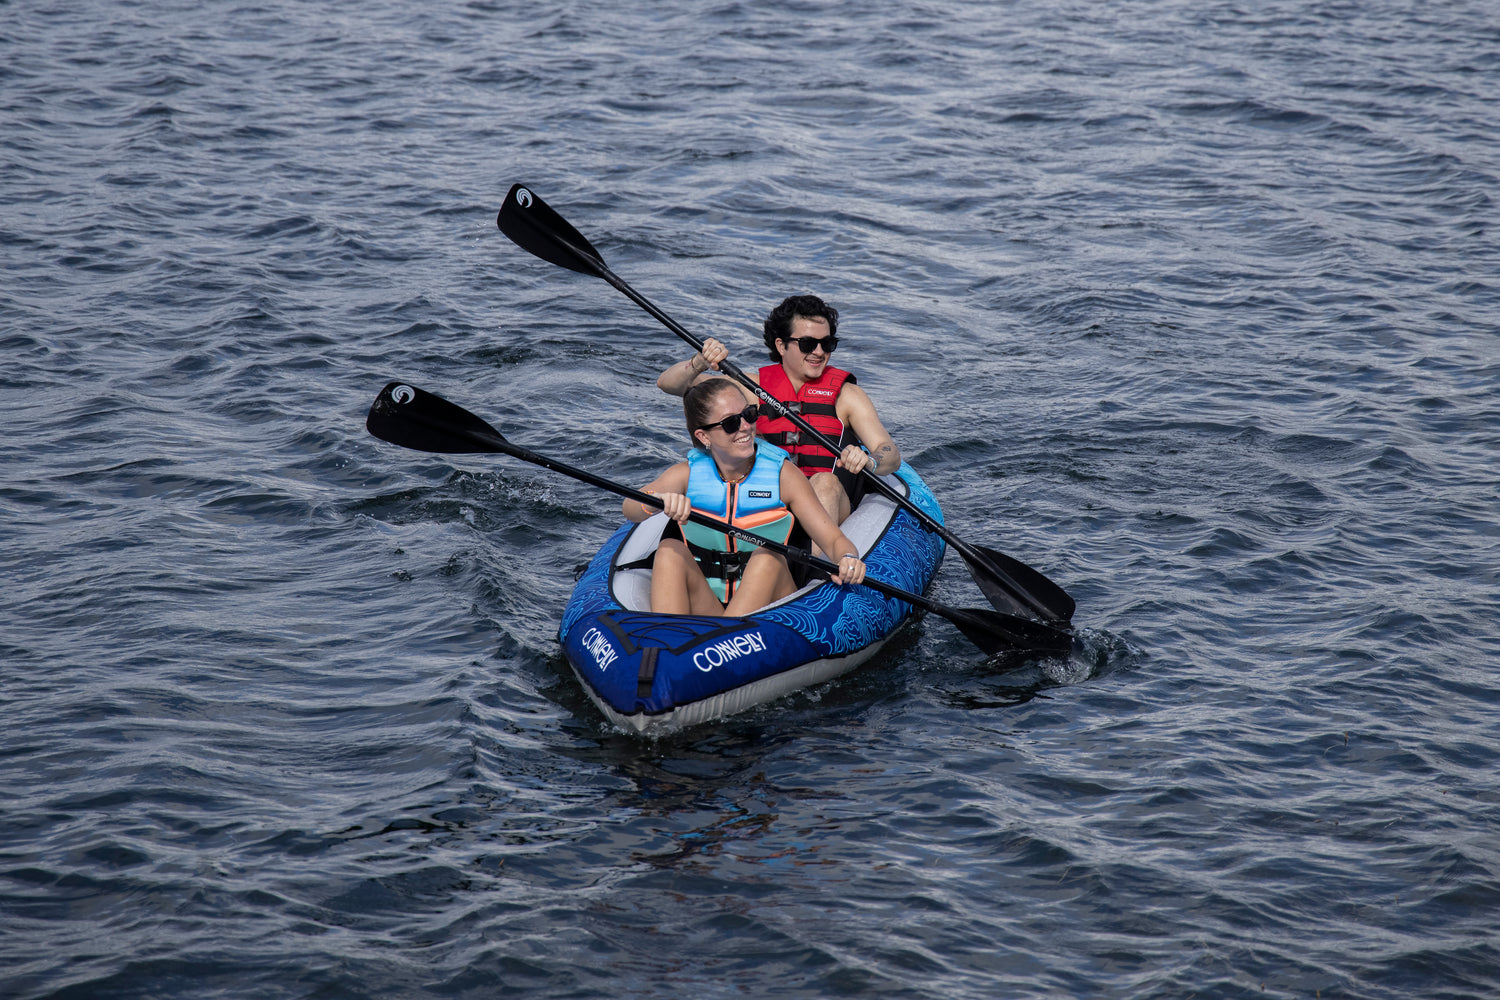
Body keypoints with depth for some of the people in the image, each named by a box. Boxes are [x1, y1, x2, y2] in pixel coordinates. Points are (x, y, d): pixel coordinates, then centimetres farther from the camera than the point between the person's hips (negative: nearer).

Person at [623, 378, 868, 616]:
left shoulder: (782, 473, -4)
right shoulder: (688, 474, -1)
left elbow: (833, 539, -6)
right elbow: (630, 508, -18)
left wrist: (847, 559, -31)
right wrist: (658, 500, -42)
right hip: (703, 605, 1)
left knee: (768, 555, -28)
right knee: (669, 550, -23)